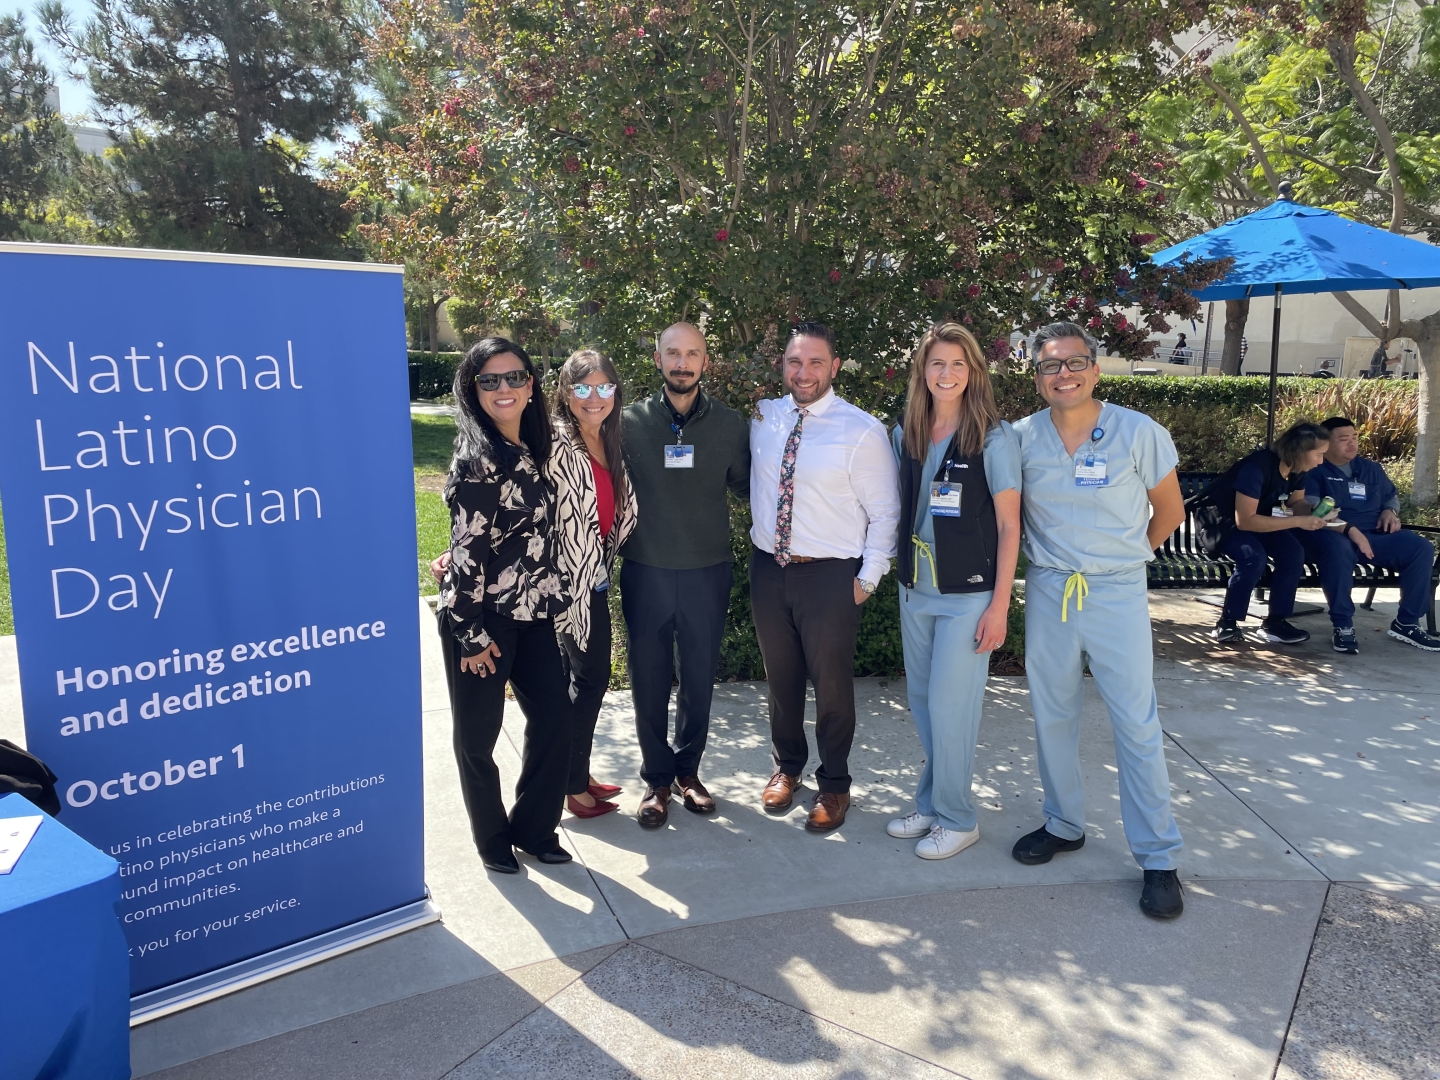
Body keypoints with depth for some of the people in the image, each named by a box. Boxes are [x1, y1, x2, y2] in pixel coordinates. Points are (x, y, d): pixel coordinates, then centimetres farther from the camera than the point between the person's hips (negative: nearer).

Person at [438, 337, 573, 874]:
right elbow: (467, 550, -18)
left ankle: (533, 827, 28)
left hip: (532, 612, 8)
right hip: (483, 615, -7)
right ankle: (493, 838, 28)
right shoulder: (477, 460, -17)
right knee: (478, 732, 8)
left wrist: (550, 599, 15)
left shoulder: (532, 451, 6)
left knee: (553, 714, 10)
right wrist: (470, 635, -16)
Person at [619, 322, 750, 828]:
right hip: (645, 571, 0)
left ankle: (687, 769, 32)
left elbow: (744, 485, 11)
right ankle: (657, 778, 26)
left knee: (699, 677, 12)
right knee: (648, 679, 8)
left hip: (707, 572, 1)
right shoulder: (631, 421, -1)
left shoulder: (729, 423, 1)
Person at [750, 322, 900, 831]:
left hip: (829, 574, -4)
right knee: (780, 675, 18)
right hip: (768, 567, 4)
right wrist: (762, 545, 7)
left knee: (832, 682, 8)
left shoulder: (862, 430, -11)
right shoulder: (764, 417, 2)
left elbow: (885, 512, -7)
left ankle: (834, 784, 29)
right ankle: (786, 766, 41)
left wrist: (868, 578, -9)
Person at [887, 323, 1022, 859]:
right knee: (921, 702, 14)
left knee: (949, 706, 0)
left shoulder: (993, 437, -10)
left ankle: (956, 818, 18)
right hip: (915, 589, 5)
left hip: (968, 593, -5)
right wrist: (902, 571, 7)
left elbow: (1009, 525, -9)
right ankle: (929, 805, 30)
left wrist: (999, 605, -12)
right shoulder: (906, 434, 5)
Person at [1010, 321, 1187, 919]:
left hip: (1118, 594, -3)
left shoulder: (1140, 433, -6)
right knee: (1052, 717, 12)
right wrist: (1055, 560, 7)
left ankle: (1157, 858, 12)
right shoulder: (1021, 438, -1)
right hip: (1048, 592, 3)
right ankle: (1064, 825, 31)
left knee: (1137, 724, 0)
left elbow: (1169, 510, 6)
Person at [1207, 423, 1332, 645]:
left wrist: (1316, 514, -15)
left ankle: (1275, 622, -6)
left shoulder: (1297, 470, -8)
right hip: (1222, 521, -7)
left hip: (1258, 520, 7)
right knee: (1254, 557, -32)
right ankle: (1227, 622, -16)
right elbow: (1245, 520, -34)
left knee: (1294, 552, -17)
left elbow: (1296, 503, 9)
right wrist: (1298, 522, -33)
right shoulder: (1257, 467, -32)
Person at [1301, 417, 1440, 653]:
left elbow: (1392, 497, 35)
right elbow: (1312, 512, -14)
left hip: (1374, 536, 6)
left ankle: (1406, 623, -6)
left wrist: (1390, 511, 9)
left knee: (1421, 548, -17)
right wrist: (1350, 530, -24)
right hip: (1334, 536, -6)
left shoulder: (1371, 469, 21)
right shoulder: (1314, 471, 0)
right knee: (1338, 548, -41)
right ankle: (1343, 626, -29)